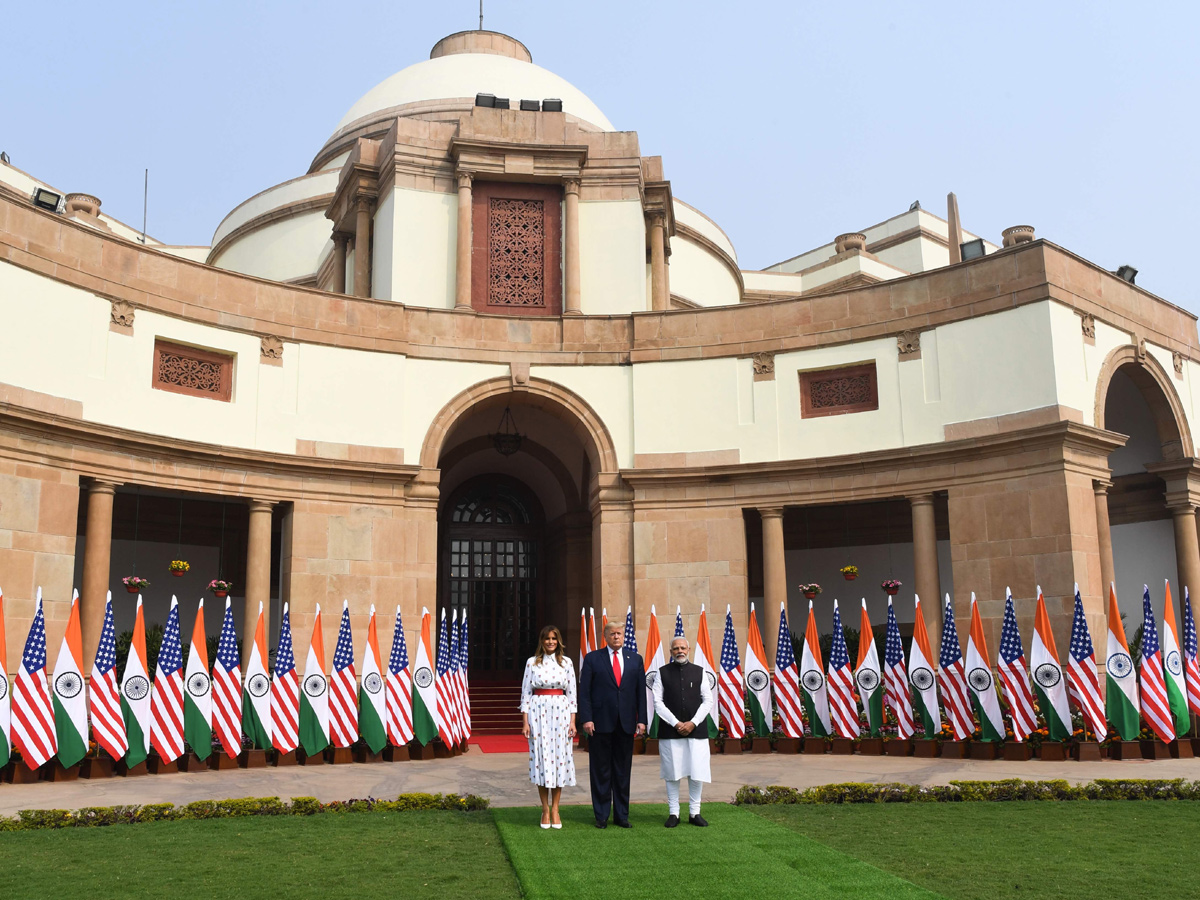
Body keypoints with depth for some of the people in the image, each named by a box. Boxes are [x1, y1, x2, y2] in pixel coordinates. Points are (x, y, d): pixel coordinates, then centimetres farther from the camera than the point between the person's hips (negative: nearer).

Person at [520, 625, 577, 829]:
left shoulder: (566, 663, 6)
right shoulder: (532, 662, 4)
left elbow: (572, 693, 6)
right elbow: (525, 693, 3)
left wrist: (573, 721, 0)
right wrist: (525, 721, -3)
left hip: (560, 713, 1)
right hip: (538, 712, -1)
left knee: (560, 757, 0)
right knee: (541, 758, -1)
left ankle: (555, 809, 10)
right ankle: (545, 810, 9)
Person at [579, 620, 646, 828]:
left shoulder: (635, 659, 10)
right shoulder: (592, 659, 3)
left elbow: (641, 691, 9)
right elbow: (584, 691, -1)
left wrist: (641, 719, 1)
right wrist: (586, 718, -10)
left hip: (626, 724, 2)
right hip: (600, 724, -2)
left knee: (623, 770, 8)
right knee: (601, 771, 3)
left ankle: (621, 815, 17)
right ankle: (601, 816, 12)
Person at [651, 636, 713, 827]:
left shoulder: (699, 672, 7)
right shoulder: (663, 673, 4)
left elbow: (708, 701, 4)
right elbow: (658, 702, -2)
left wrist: (693, 723, -7)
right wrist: (676, 723, -10)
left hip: (696, 731, 1)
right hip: (670, 731, -1)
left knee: (697, 772, 1)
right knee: (672, 773, 3)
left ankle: (694, 812, 15)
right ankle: (673, 813, 14)